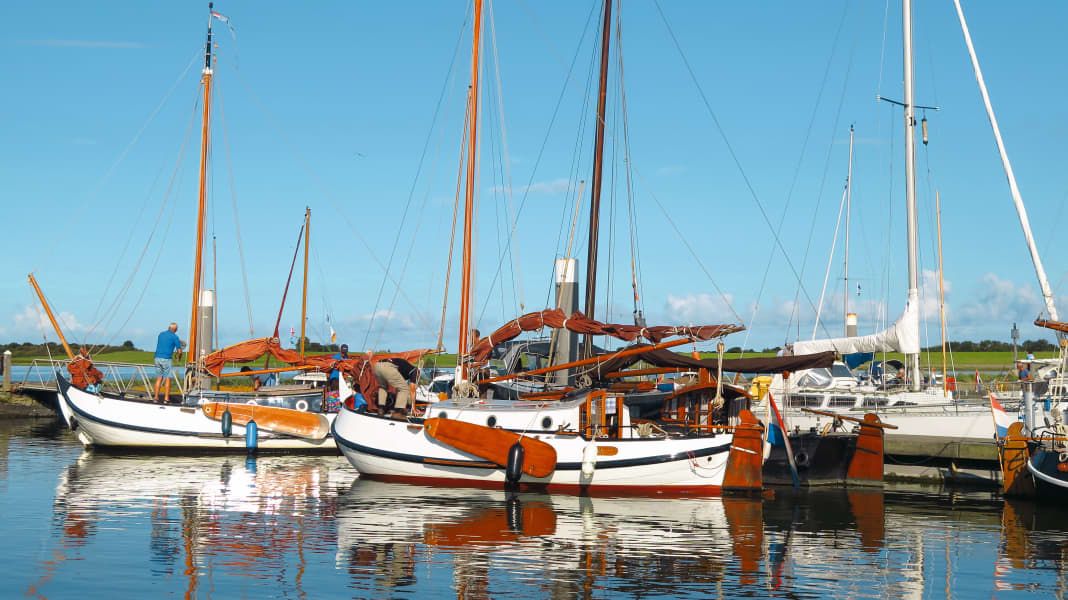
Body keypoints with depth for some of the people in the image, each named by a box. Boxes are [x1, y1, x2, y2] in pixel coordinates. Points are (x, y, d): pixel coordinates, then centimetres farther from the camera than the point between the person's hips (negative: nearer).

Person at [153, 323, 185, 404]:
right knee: (168, 379, 0)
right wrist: (179, 356, 17)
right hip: (166, 359, -5)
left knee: (159, 378, 11)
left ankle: (156, 397, 8)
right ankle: (166, 398, -3)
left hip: (157, 358, 5)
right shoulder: (174, 337, -4)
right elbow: (179, 351, -4)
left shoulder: (161, 334, 14)